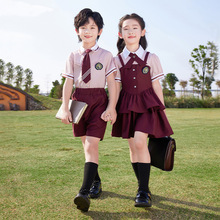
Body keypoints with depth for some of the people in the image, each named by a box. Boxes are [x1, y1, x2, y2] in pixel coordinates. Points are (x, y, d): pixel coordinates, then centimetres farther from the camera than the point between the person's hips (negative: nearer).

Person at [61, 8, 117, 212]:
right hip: (79, 100, 4)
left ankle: (84, 192, -18)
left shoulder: (106, 55, 3)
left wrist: (111, 107, -9)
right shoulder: (73, 56, 8)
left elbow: (112, 83, -1)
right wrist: (65, 108, -4)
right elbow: (68, 83, 4)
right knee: (86, 144, 13)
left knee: (91, 144, -15)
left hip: (98, 100, -3)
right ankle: (95, 181, 33)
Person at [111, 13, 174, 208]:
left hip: (147, 104, -2)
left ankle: (143, 191, -10)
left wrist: (161, 110, 3)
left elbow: (156, 86, 3)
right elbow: (116, 88, 7)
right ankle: (143, 188, 22)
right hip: (127, 106, 3)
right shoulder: (117, 60, 4)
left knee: (140, 142, -19)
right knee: (133, 146, 5)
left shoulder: (151, 58, 1)